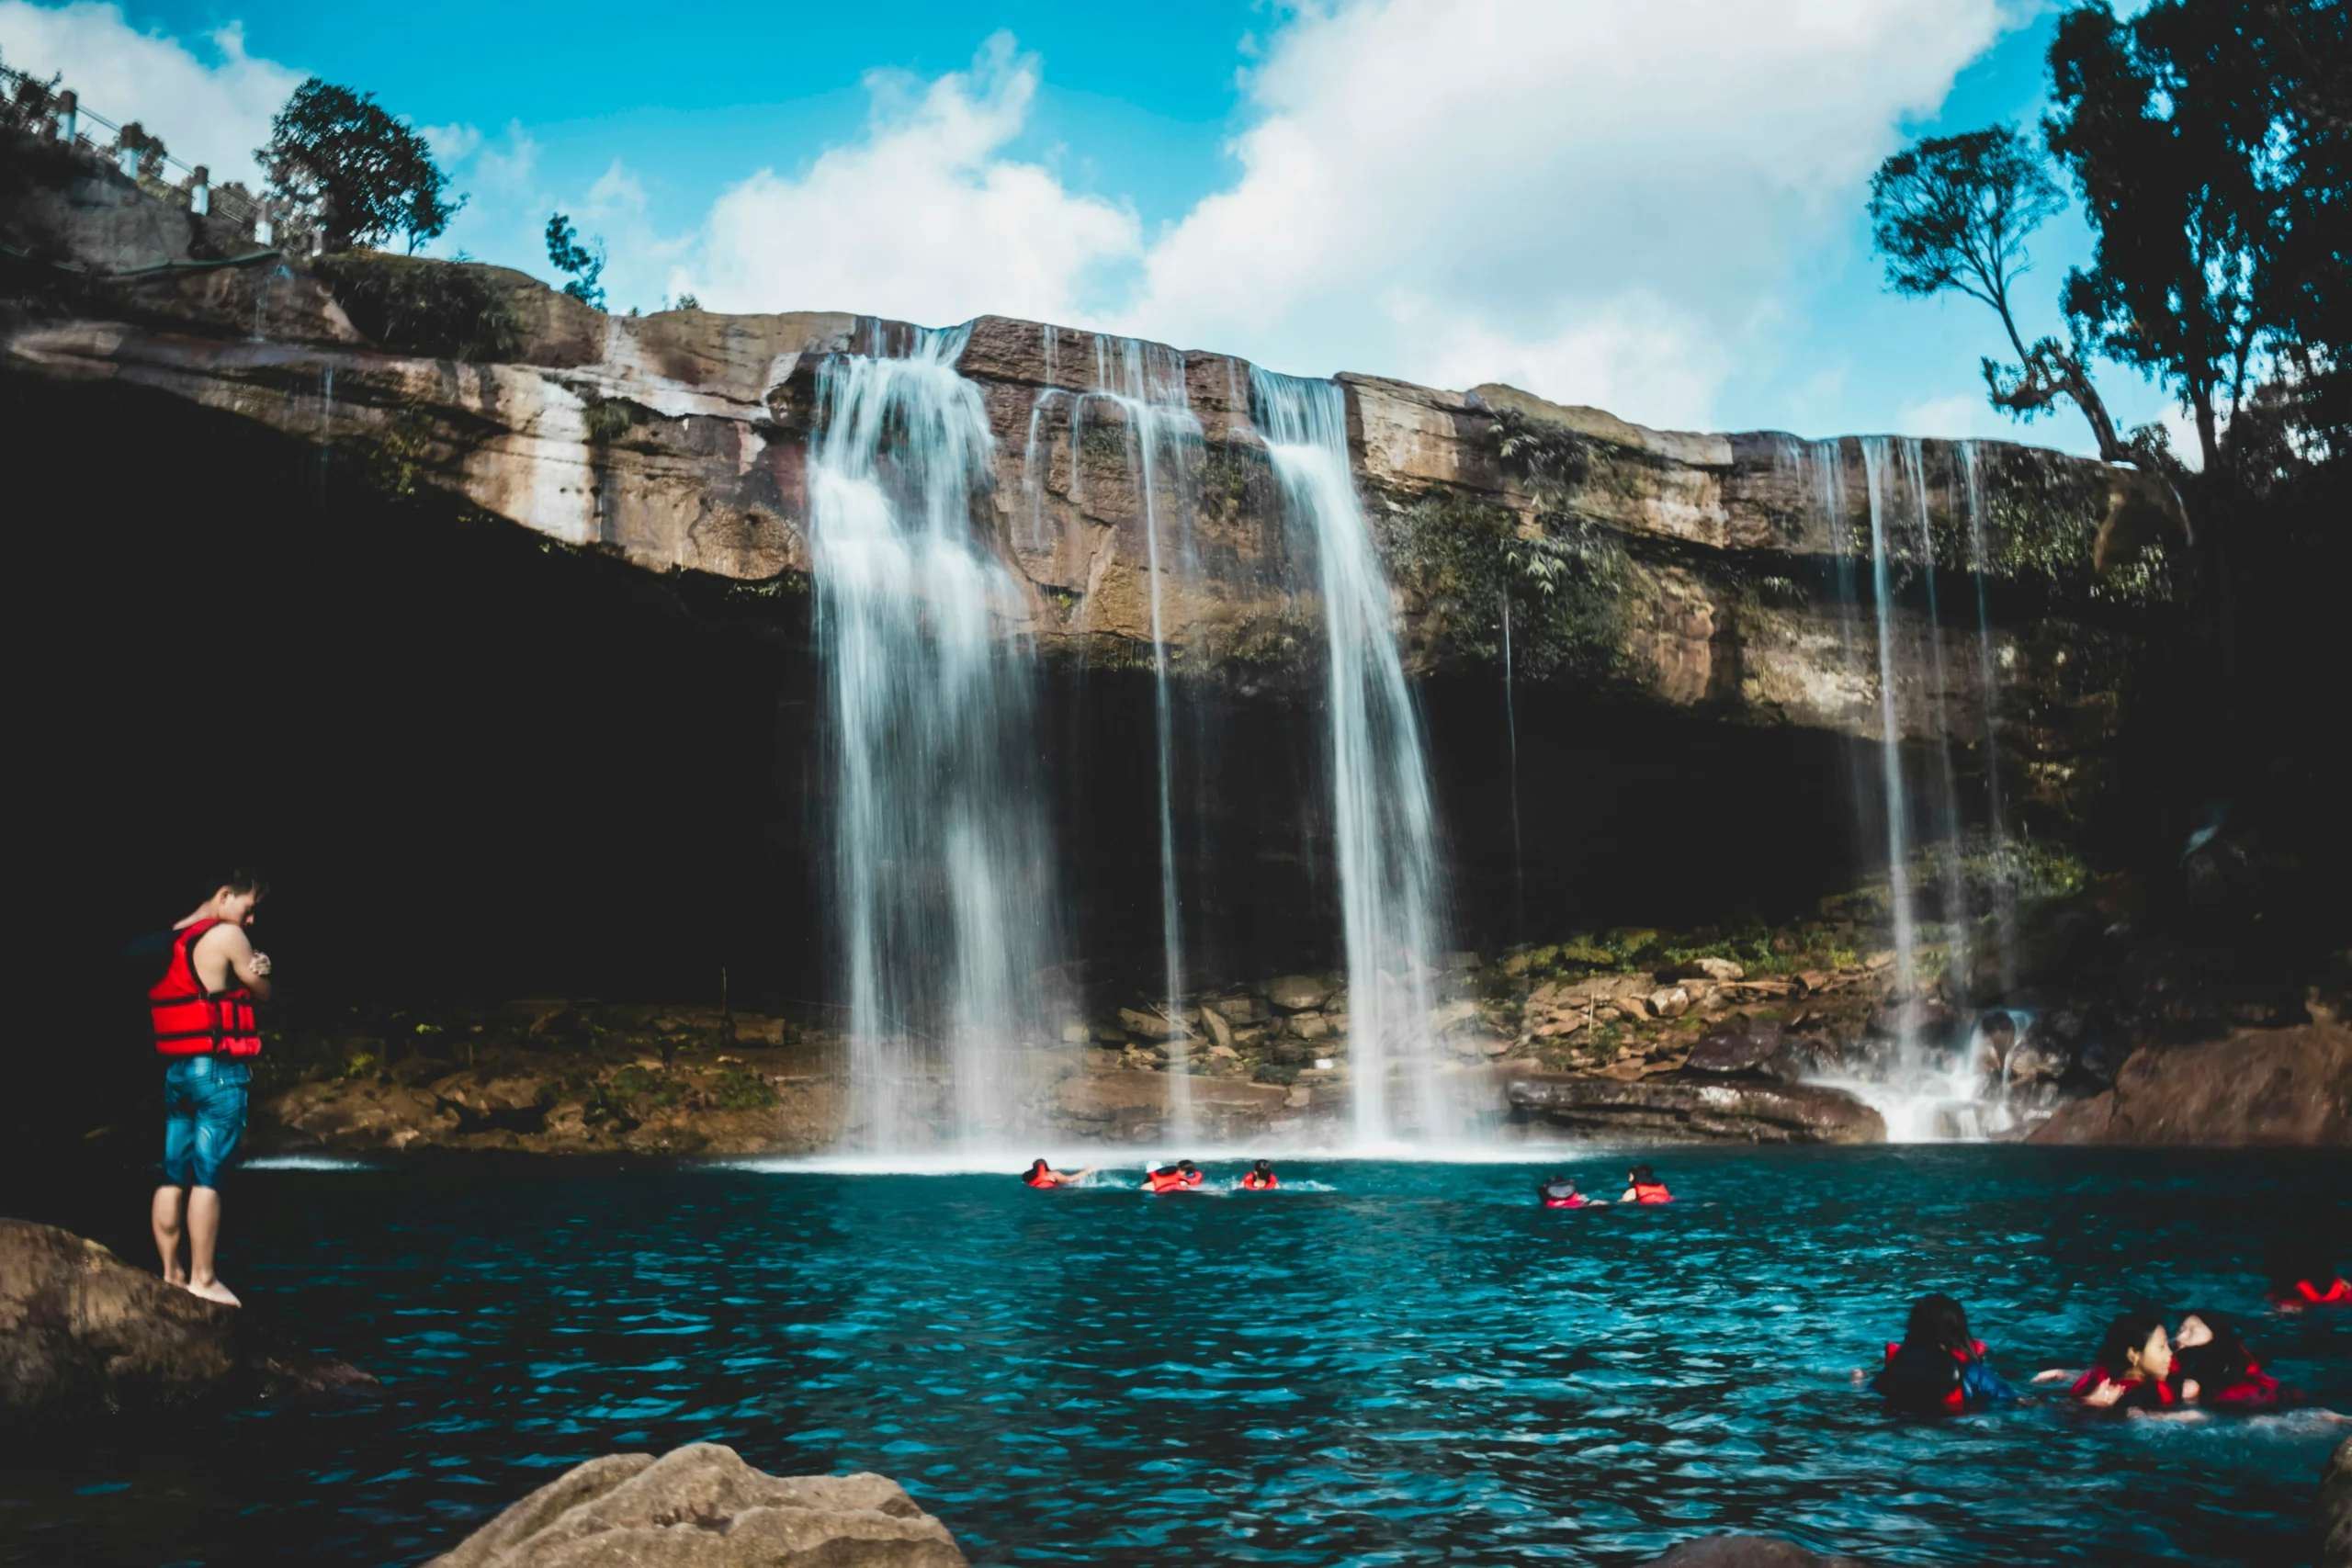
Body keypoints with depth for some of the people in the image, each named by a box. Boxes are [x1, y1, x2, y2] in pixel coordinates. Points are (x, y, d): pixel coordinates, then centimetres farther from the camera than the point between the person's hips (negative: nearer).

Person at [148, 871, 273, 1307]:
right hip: (217, 1069, -8)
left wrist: (250, 970, 2)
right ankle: (202, 1278, -4)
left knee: (173, 1175, 9)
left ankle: (171, 1274, 14)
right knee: (207, 1175, -6)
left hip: (174, 1070, 8)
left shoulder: (171, 941, 16)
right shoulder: (227, 935, -9)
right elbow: (263, 992, -2)